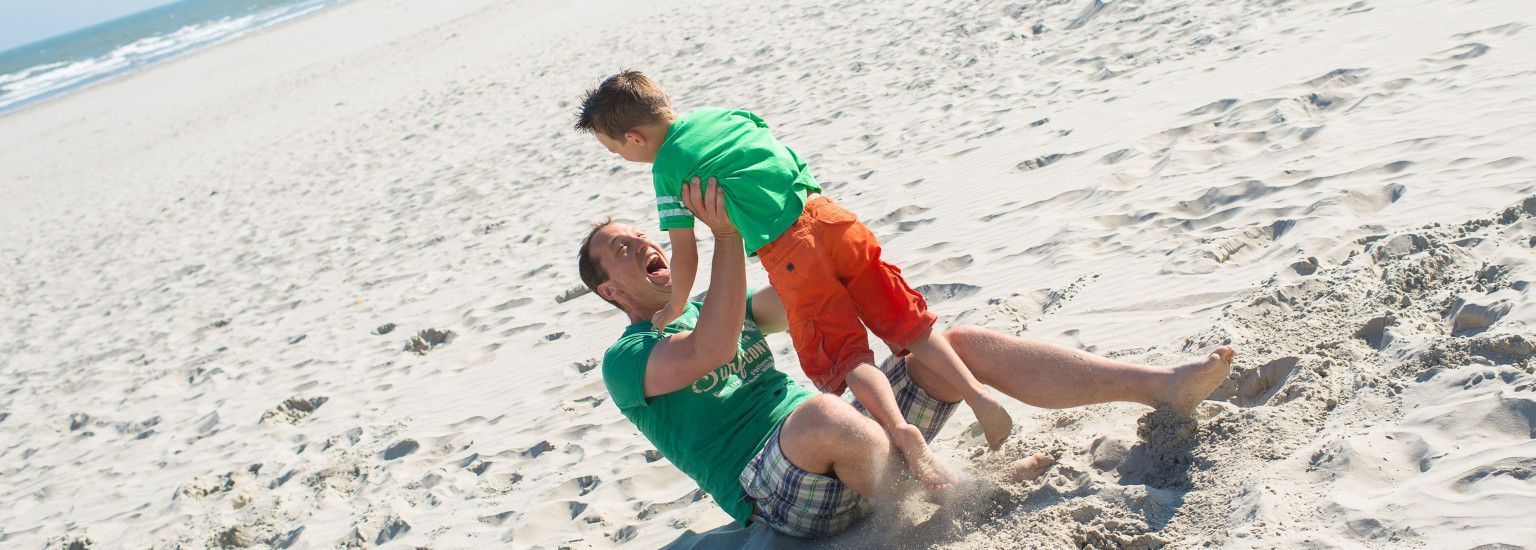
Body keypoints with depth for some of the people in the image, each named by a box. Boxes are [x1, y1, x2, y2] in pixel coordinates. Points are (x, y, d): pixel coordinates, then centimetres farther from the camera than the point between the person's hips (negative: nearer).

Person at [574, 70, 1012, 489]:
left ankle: (900, 429, -22)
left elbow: (685, 258, 3)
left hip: (786, 252, -6)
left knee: (844, 354, -2)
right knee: (905, 320, 8)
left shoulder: (667, 170, 1)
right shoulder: (720, 113, 20)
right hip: (824, 213, 6)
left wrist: (676, 306, 20)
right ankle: (977, 394, -2)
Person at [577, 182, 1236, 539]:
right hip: (775, 491, -7)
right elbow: (710, 351, -21)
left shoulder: (704, 307, 24)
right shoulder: (625, 361, 0)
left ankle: (1165, 384, -12)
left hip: (830, 445, 7)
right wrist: (725, 236, -22)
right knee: (823, 414, -42)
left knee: (964, 344, -7)